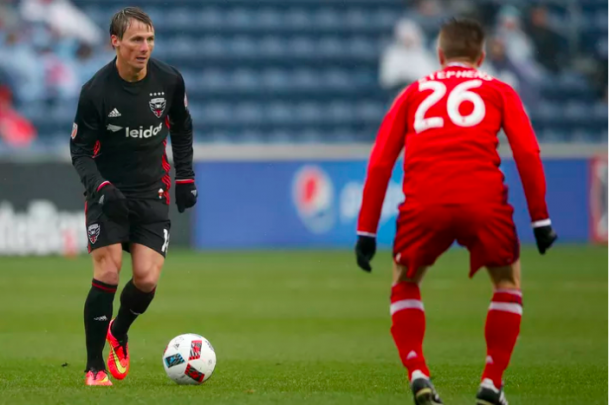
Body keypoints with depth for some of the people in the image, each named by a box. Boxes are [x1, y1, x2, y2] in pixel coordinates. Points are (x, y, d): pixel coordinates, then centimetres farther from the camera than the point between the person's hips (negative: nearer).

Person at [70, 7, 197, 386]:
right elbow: (80, 150, -6)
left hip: (152, 195, 3)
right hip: (108, 194, -2)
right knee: (107, 273, -16)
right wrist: (101, 186, -23)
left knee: (147, 280, -10)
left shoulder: (170, 81, -4)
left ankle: (119, 333, 23)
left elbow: (181, 128, 15)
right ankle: (95, 366, -4)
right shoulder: (96, 91, -13)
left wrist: (185, 177, 10)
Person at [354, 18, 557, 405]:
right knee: (508, 280, 23)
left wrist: (366, 231, 20)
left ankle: (418, 374, 6)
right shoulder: (498, 91, 23)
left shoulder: (413, 93, 27)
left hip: (424, 204, 1)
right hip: (483, 202, -1)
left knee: (405, 283, 26)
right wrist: (541, 220, 11)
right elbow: (528, 153, 9)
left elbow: (380, 162, 19)